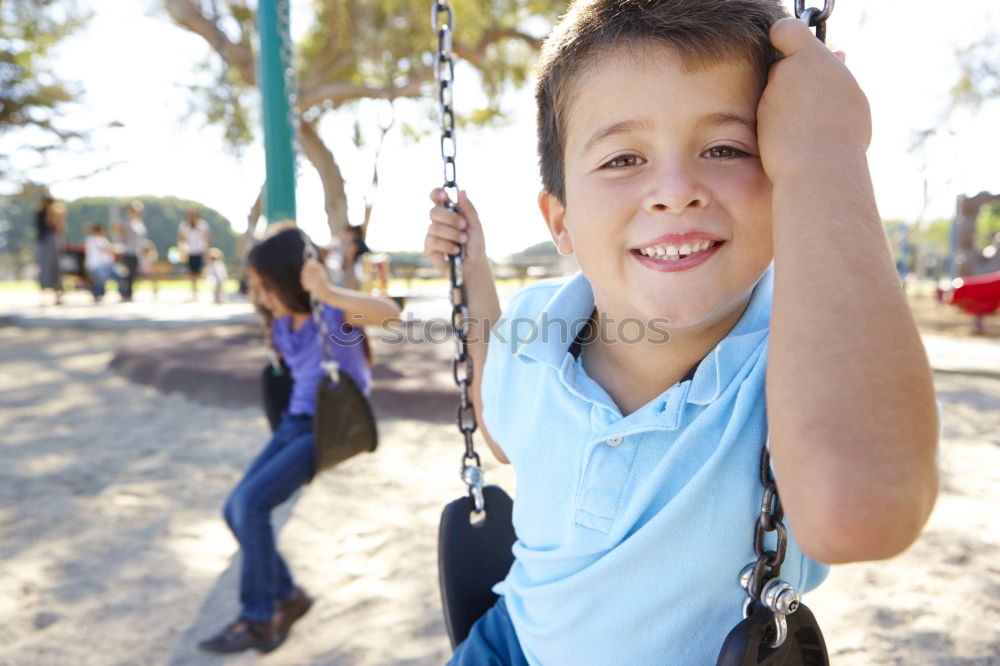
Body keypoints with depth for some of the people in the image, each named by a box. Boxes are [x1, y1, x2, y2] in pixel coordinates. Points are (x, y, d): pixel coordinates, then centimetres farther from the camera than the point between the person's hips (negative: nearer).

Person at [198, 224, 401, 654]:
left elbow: (389, 313, -43)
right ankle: (286, 596, 19)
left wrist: (328, 294, -52)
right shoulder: (282, 320, 3)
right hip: (296, 422, 8)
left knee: (251, 501, -19)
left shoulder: (333, 312, -19)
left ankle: (259, 620, -2)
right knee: (237, 510, 1)